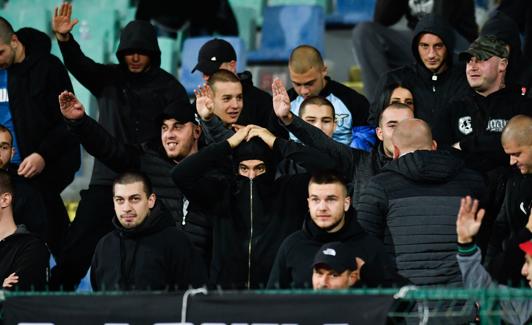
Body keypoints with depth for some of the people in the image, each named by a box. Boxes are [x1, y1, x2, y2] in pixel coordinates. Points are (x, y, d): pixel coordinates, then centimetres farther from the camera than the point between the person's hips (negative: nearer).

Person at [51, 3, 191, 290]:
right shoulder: (109, 79, 11)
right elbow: (79, 65, -5)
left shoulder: (168, 87, 5)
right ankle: (57, 290, -3)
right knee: (79, 242, -6)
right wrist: (64, 39, -26)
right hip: (108, 178, 1)